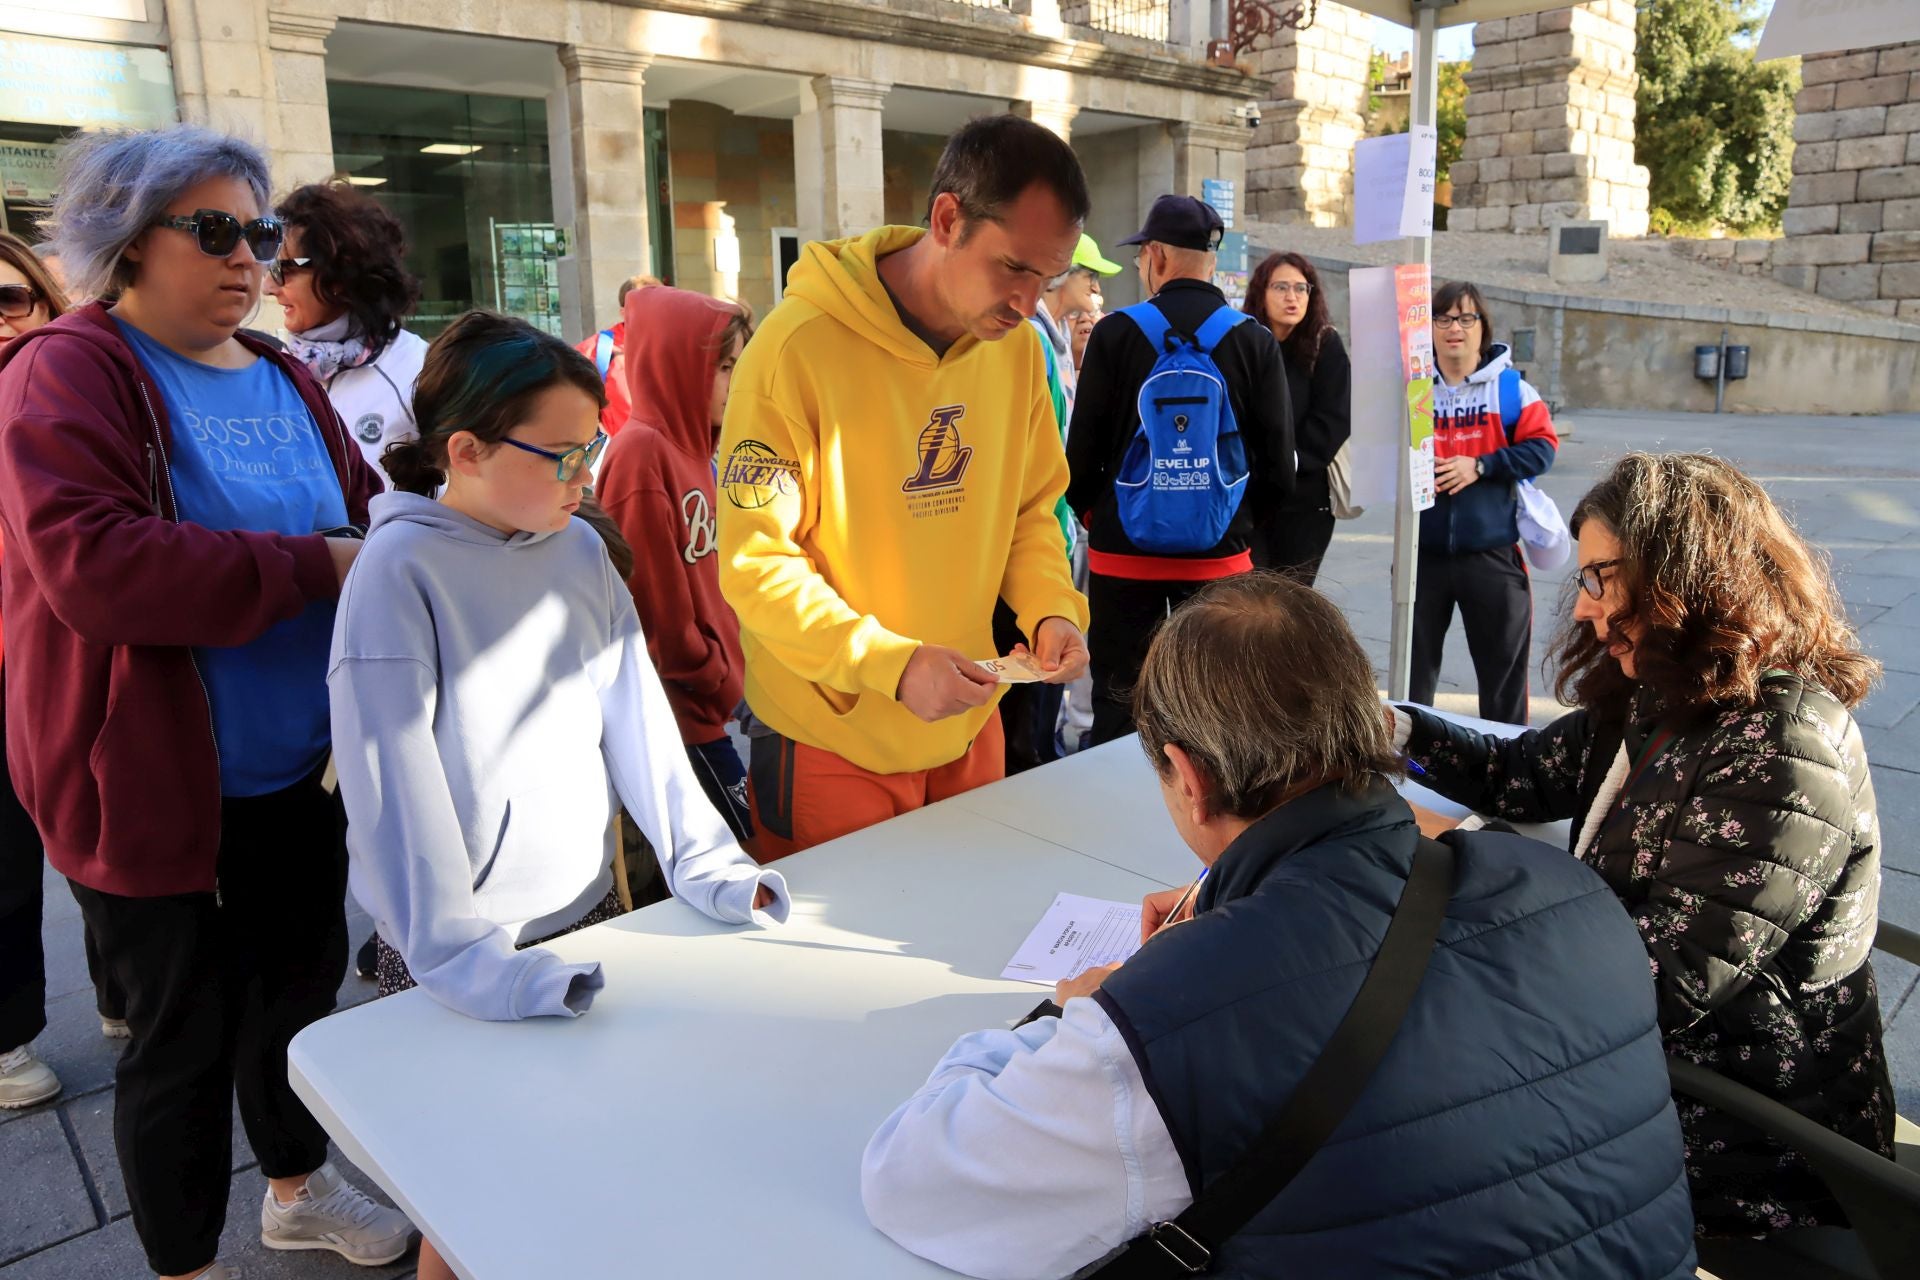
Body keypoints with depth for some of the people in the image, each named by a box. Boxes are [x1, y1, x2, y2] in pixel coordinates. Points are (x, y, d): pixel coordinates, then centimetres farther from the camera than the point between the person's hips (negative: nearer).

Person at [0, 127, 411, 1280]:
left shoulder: (284, 381, 9)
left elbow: (366, 508, 13)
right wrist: (313, 567, -26)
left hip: (298, 773, 7)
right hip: (156, 787, -6)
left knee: (303, 980, 21)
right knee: (187, 1035, 9)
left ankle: (300, 1186, 46)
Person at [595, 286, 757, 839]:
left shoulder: (691, 447, 12)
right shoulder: (642, 453, -16)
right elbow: (656, 604, -18)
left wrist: (725, 677, 10)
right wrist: (718, 685, -9)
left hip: (707, 703, 9)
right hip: (683, 710, -9)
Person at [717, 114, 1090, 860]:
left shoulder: (1018, 348, -1)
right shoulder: (801, 347, -20)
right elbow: (755, 565, -19)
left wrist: (1050, 608, -8)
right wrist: (892, 663, -27)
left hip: (967, 728, 6)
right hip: (829, 748, -5)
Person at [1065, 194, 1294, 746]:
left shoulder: (1115, 332, -6)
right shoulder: (1257, 343, -1)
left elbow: (1082, 453, -5)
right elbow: (1278, 468, -1)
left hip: (1123, 553, -1)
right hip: (1221, 555, 2)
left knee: (1118, 707, 8)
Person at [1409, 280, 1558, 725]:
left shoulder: (1510, 386, 0)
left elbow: (1542, 446, -6)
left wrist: (1480, 466, -17)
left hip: (1493, 552, -1)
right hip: (1423, 551, 1)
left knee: (1504, 664, 8)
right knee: (1415, 665, 11)